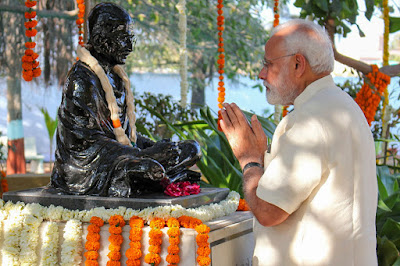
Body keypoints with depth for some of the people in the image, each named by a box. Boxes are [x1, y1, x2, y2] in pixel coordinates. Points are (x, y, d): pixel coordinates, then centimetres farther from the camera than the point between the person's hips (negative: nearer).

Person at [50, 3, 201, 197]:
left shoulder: (115, 75, 16)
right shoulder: (82, 78, -13)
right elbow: (88, 136, -19)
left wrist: (153, 146, 6)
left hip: (119, 149, 9)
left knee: (191, 149, -1)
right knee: (151, 169, -29)